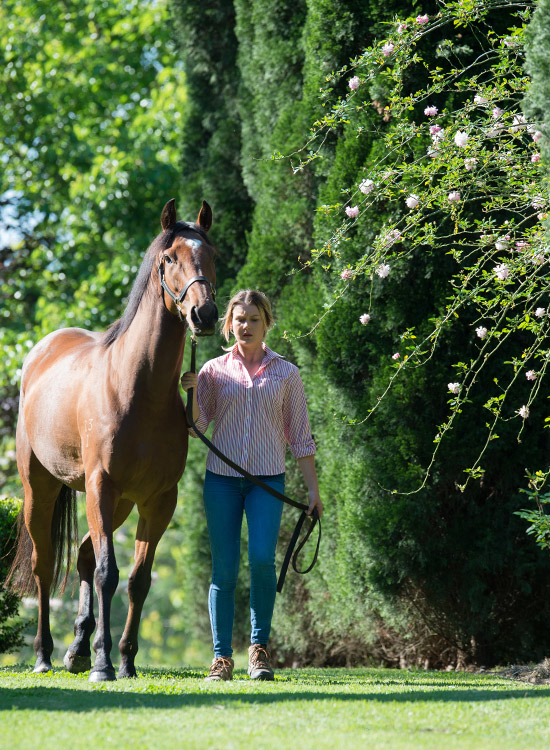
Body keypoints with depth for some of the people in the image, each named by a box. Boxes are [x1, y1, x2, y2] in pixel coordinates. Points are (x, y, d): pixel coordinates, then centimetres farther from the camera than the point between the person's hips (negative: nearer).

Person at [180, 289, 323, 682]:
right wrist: (190, 392, -15)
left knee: (262, 559, -18)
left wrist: (313, 487, 5)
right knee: (224, 568, -1)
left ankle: (260, 646, -2)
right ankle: (222, 657, 7)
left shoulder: (286, 373, 7)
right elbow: (196, 426, 2)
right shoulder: (215, 370, 7)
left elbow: (299, 434, 9)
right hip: (222, 477, 1)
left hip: (267, 480, -1)